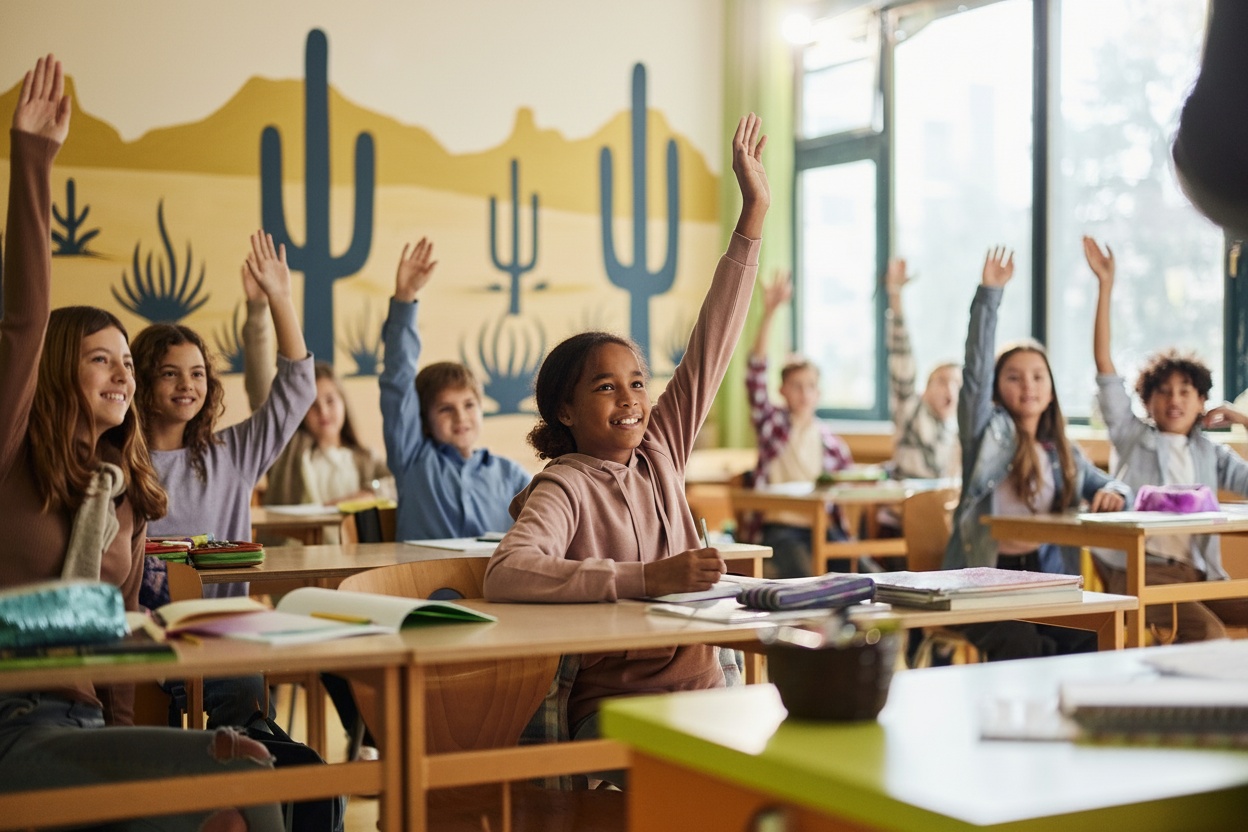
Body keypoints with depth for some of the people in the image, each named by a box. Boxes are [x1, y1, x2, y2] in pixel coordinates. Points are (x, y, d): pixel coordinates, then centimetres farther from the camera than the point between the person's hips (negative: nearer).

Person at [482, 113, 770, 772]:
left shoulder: (659, 452, 10)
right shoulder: (566, 488, -9)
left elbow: (711, 346, 10)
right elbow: (504, 576, -28)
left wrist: (753, 216, 8)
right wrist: (645, 578, -30)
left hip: (703, 689, 7)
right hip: (613, 709, -6)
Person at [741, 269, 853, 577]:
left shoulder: (831, 441, 12)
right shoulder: (771, 423, 6)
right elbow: (756, 374, -9)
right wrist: (768, 314, -21)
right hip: (779, 526, -3)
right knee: (804, 578, -34)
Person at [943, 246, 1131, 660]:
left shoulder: (1064, 453, 18)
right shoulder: (988, 432, 4)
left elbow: (1109, 486, 22)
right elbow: (975, 371, -9)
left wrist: (1112, 493, -4)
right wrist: (989, 294, -17)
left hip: (1043, 578, 5)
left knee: (1089, 640, -23)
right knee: (1019, 643, -32)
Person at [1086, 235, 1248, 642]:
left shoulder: (1213, 455, 21)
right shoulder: (1133, 437, 14)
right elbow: (1104, 364, 7)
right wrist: (1105, 285, 3)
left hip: (1197, 573, 4)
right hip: (1139, 571, -4)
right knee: (1208, 632, -31)